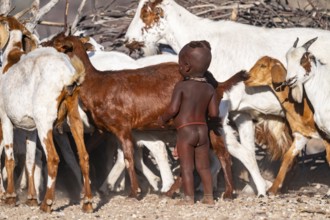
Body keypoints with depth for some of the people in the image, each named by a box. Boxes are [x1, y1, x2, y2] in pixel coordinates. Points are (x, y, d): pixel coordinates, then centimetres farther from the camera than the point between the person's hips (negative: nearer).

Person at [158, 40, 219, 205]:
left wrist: (163, 119, 1)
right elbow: (214, 113, 0)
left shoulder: (181, 86, -12)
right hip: (203, 130, 5)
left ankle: (189, 198, -2)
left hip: (185, 132, -5)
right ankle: (209, 196, 14)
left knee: (187, 166, -1)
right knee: (203, 166, 13)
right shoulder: (209, 89, 2)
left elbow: (173, 109, -18)